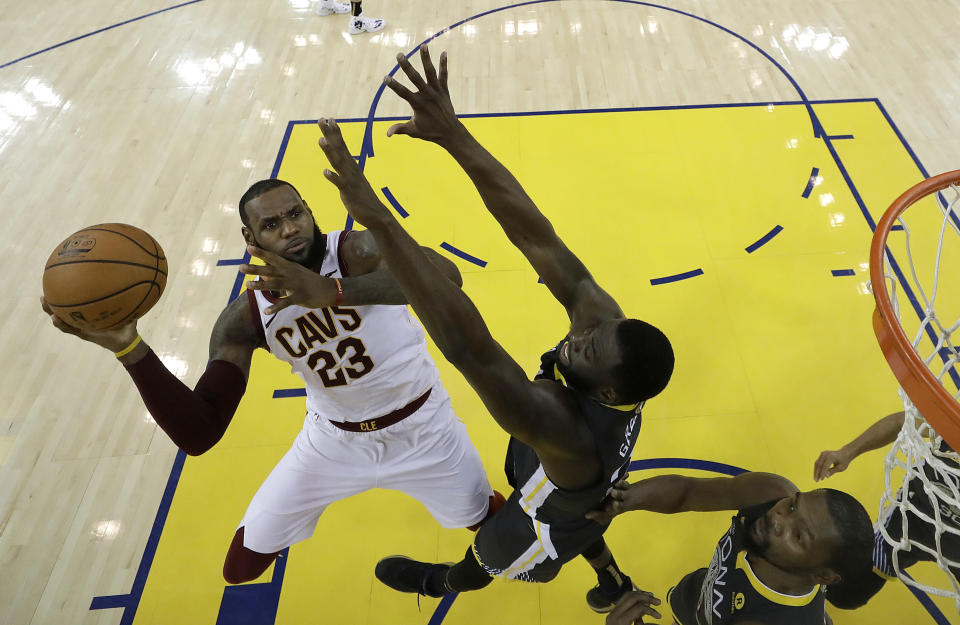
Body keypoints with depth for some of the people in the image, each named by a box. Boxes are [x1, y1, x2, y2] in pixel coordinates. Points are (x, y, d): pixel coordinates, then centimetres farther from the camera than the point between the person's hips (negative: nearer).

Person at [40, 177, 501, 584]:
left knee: (484, 518, 19)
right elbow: (197, 434, -24)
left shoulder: (356, 251, -29)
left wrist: (332, 291, -60)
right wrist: (129, 348, -35)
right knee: (242, 565, 9)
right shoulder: (245, 319, -18)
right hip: (333, 438, 3)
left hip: (419, 427, -2)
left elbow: (445, 276, -50)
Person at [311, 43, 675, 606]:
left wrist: (375, 216, -71)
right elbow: (538, 238, -42)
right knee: (584, 530, 40)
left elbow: (467, 346, -68)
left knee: (485, 558, 31)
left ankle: (444, 583, 66)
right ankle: (617, 584, 70)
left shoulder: (567, 429, -54)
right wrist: (455, 136, -49)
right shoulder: (608, 322, -35)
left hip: (551, 526, -4)